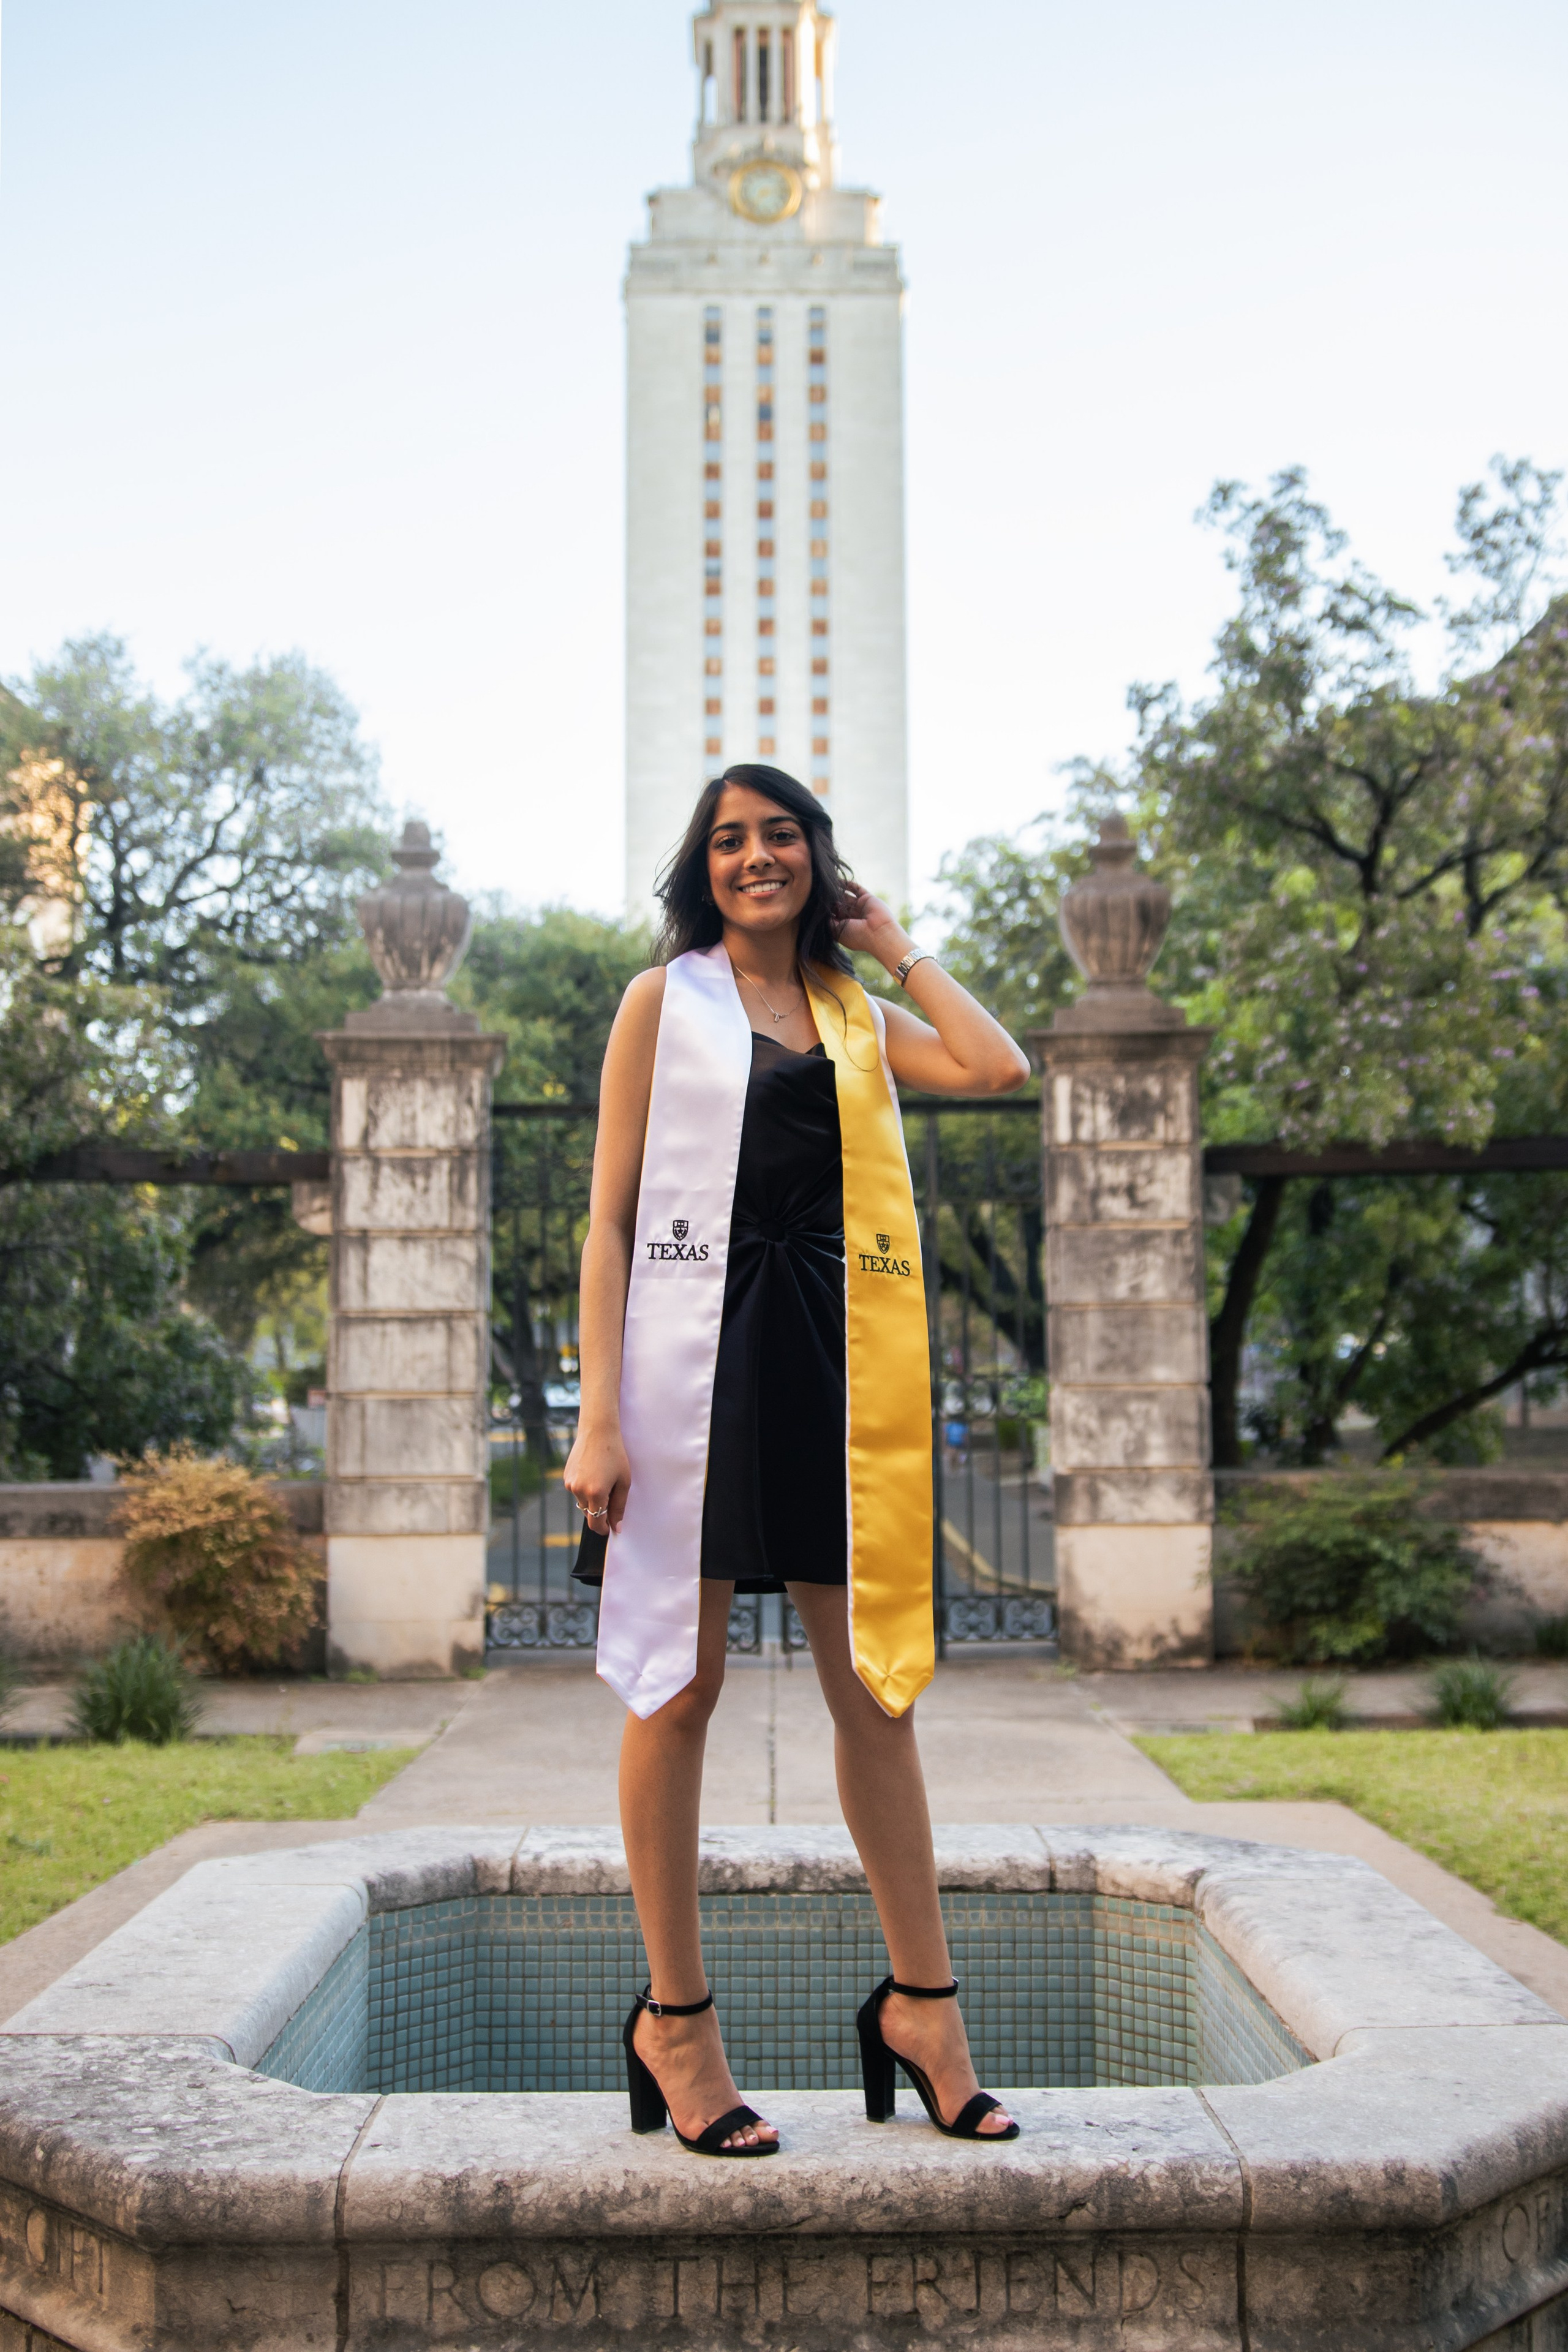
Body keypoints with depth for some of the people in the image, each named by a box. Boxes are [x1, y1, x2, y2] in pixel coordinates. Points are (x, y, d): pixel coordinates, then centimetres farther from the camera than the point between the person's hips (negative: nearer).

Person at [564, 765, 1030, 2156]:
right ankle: (675, 2017, 13)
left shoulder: (858, 1017, 17)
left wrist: (895, 948, 11)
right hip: (696, 1348, -4)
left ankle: (921, 2001, 16)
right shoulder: (665, 1000, 6)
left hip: (830, 1357, 4)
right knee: (681, 1686, 1)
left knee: (877, 1685, 6)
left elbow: (999, 1068, -2)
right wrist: (599, 1413, -9)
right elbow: (611, 1216, 0)